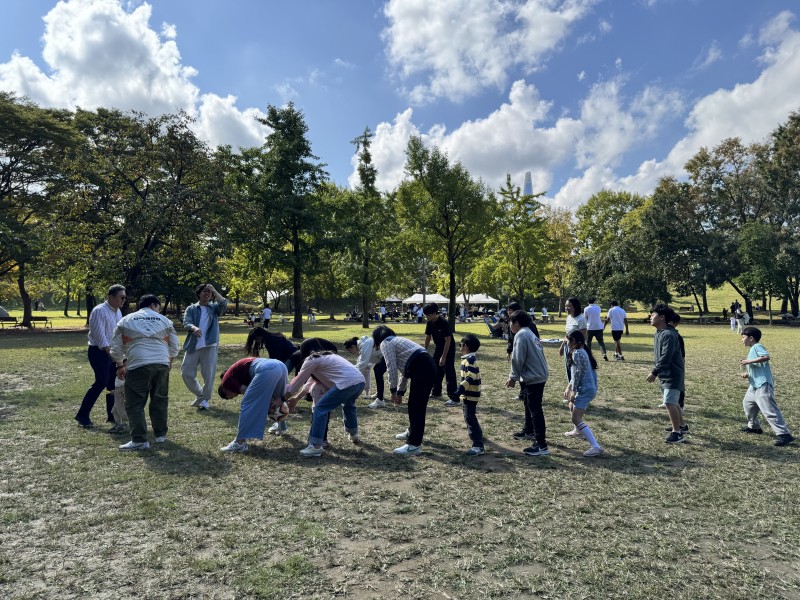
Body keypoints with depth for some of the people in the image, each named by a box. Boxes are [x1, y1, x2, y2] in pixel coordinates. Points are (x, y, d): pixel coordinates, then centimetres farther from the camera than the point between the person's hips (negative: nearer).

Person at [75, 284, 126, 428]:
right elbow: (100, 335, -21)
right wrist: (111, 353, -26)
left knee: (113, 384, 9)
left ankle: (112, 415, 19)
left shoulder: (118, 312, 11)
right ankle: (82, 415, -4)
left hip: (112, 351, 8)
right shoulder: (99, 311, -15)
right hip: (99, 351, -8)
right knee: (102, 382, -14)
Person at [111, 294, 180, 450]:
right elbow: (175, 346, 16)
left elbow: (116, 346, 12)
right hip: (162, 364, 3)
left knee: (135, 403, 3)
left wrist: (120, 365, 25)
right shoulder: (164, 320, 17)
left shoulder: (126, 320, 14)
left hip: (138, 365, -2)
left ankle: (139, 440, -1)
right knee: (160, 400, 17)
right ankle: (161, 434, 23)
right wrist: (169, 360, 33)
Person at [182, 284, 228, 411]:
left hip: (209, 346, -1)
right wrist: (194, 328, -28)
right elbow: (186, 323, -6)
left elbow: (224, 303, -11)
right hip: (193, 346, 1)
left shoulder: (215, 308, 10)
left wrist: (214, 290, -7)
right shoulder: (191, 309, 9)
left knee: (209, 374, 0)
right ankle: (199, 394, 25)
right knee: (186, 373, 3)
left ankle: (205, 399, 17)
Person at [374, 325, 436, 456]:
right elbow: (405, 369, 31)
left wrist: (393, 390, 0)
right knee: (415, 404, 22)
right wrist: (400, 392, 32)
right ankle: (412, 432, 39)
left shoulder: (385, 343, 5)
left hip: (421, 370, -9)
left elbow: (392, 367, -6)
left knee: (416, 407, -7)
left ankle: (413, 445, -5)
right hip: (428, 367, 9)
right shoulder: (396, 341, 32)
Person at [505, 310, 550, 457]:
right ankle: (529, 431, 44)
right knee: (529, 404, 26)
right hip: (539, 375, 11)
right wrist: (515, 376, 16)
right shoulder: (529, 334, 16)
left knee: (535, 410, -8)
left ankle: (541, 446, -6)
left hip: (534, 377, -11)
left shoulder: (521, 335, -15)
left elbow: (518, 359, -17)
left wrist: (513, 377, -5)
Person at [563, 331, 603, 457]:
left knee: (576, 419, -15)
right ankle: (578, 431, 53)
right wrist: (568, 387, 22)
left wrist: (573, 391, -15)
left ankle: (595, 447, -23)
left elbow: (577, 373, -18)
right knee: (572, 406, 33)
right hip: (589, 387, 11)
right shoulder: (583, 351, 16)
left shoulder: (577, 353, -14)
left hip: (585, 389, -11)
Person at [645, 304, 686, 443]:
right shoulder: (659, 333, 9)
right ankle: (681, 425, 38)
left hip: (673, 375, -10)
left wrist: (654, 372, -27)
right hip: (664, 374, 10)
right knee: (672, 402, 21)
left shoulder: (669, 334, -22)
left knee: (669, 402, -12)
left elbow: (666, 357, -27)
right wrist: (656, 371, 16)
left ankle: (677, 433, -3)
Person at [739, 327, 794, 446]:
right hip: (755, 384, 11)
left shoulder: (757, 346, -9)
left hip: (763, 385, -11)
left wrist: (749, 361, -23)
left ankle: (784, 434, -13)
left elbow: (766, 357, -28)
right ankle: (754, 426, 38)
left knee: (769, 410, -14)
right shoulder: (752, 350, 20)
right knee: (747, 403, 24)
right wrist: (747, 374, 7)